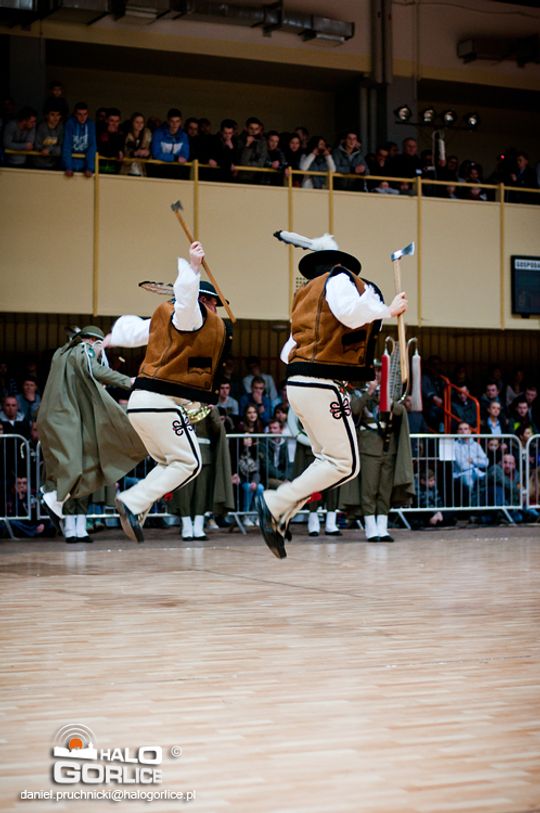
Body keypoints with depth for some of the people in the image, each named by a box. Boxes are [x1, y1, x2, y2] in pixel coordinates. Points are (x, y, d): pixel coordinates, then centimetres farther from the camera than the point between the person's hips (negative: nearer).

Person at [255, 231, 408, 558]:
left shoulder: (306, 294, 23)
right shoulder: (339, 279, -1)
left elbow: (288, 353, 23)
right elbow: (350, 311, -23)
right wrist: (387, 310, -10)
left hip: (298, 382, 9)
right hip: (322, 384, -9)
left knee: (329, 460, 14)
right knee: (345, 464, -8)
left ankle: (281, 517, 3)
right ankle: (275, 505, -12)